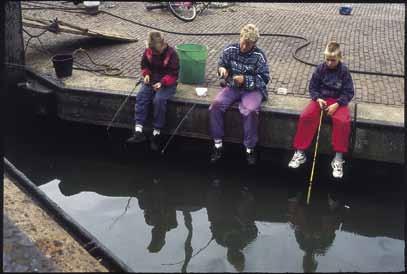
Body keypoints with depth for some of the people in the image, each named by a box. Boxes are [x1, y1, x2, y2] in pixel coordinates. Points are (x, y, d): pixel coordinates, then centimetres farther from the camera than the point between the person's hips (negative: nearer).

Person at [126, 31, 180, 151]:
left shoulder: (171, 54, -15)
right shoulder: (148, 51, -1)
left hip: (166, 83, -5)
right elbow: (144, 65, 15)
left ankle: (156, 133, -20)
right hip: (151, 81, 5)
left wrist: (162, 83, -29)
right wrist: (146, 74, -8)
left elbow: (173, 74, -14)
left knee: (159, 100, -32)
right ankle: (138, 131, -26)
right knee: (141, 96, -22)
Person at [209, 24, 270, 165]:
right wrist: (222, 69, -13)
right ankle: (217, 144, -12)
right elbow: (221, 63, 13)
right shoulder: (230, 50, -1)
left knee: (250, 111, -33)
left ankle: (250, 149, -15)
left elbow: (264, 78, -8)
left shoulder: (259, 56, -9)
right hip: (232, 87, 3)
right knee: (216, 105, -23)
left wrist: (245, 80, -21)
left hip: (252, 89, -3)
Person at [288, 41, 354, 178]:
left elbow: (349, 92, -4)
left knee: (342, 121, -31)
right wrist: (318, 99, -14)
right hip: (320, 99, 2)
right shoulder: (320, 69, -1)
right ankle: (300, 153, -14)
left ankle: (338, 158, -18)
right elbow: (312, 87, 5)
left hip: (337, 101, -2)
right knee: (306, 116, -25)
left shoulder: (344, 71, -6)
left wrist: (337, 104, -18)